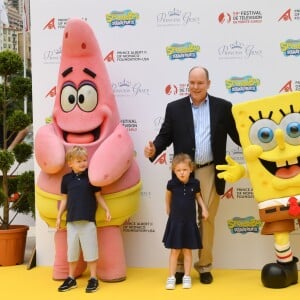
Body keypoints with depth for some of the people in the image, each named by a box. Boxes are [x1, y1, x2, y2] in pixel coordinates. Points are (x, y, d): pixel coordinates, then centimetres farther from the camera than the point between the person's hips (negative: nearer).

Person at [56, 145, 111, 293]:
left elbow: (98, 196, 4)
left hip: (88, 220, -2)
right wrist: (59, 216, 11)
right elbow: (64, 199, 11)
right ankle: (71, 278, 23)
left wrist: (107, 210, -1)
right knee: (72, 250, 11)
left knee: (90, 250, 2)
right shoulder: (66, 178, 4)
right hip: (71, 220, 2)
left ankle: (93, 279, 13)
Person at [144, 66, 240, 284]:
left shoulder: (223, 107, 4)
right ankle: (180, 266, 17)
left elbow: (236, 134, 3)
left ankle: (205, 266, 20)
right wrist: (154, 149, -17)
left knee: (207, 220, 7)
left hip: (210, 172, 0)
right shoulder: (174, 108, 5)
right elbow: (165, 135, 2)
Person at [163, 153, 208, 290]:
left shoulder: (195, 183, -8)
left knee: (187, 250, 9)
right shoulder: (172, 183, -10)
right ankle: (171, 277, 13)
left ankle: (187, 277, 20)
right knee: (174, 251, 5)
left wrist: (203, 208, 1)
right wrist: (168, 208, 22)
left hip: (190, 222, 1)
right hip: (175, 221, -1)